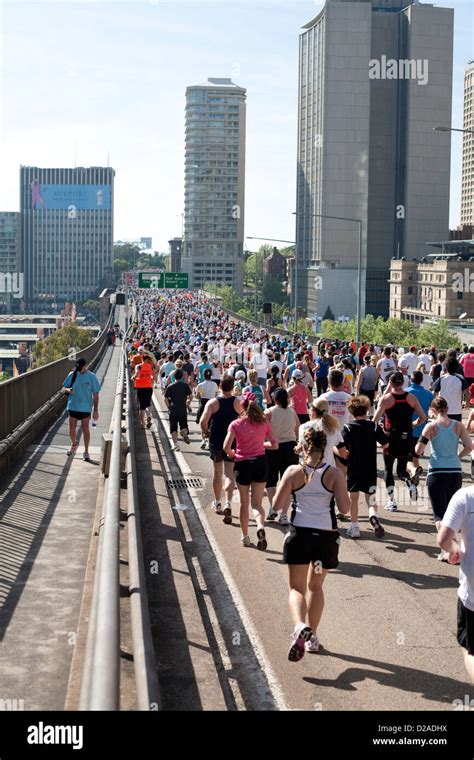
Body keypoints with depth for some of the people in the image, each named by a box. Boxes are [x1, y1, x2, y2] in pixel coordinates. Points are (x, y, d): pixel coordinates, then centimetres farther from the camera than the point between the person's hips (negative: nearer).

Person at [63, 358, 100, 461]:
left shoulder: (92, 377, -7)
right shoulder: (72, 374, -1)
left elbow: (95, 394, -3)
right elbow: (64, 387, 9)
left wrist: (96, 410, -5)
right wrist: (68, 390, -17)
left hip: (85, 407, -2)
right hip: (73, 406, 2)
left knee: (85, 429, 2)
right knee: (72, 428, 8)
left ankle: (86, 452, 13)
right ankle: (74, 444, 37)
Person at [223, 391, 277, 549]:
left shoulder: (236, 424, -7)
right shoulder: (264, 422, 0)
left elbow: (226, 448, -14)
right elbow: (274, 444, 1)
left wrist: (232, 454, 7)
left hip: (242, 464, -1)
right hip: (260, 462, 1)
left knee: (244, 503, 15)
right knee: (257, 503, 5)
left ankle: (245, 536, 24)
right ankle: (261, 526, -24)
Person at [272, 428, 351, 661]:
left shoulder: (294, 472, -5)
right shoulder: (334, 474, -5)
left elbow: (277, 505, -4)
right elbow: (345, 508, -6)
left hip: (300, 534, -1)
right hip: (326, 536, 1)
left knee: (297, 587, 5)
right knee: (315, 586, 20)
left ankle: (300, 626, -23)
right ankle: (312, 637, 23)